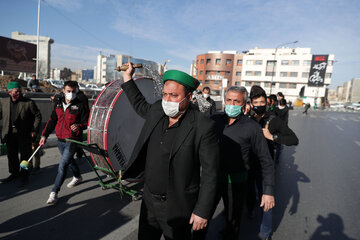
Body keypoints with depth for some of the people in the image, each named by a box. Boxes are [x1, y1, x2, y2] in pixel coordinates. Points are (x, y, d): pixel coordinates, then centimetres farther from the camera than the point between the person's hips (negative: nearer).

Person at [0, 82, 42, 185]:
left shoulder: (29, 102, -9)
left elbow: (38, 116, -4)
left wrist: (34, 130, -8)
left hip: (24, 134, -4)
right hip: (10, 134, 4)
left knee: (25, 155, 5)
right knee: (11, 154, 17)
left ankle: (24, 176, 20)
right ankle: (14, 173, 35)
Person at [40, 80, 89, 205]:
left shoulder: (80, 106, -10)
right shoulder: (58, 105, 7)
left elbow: (87, 122, -7)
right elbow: (52, 121, 13)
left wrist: (79, 126, -27)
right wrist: (44, 135, 8)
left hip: (72, 141, -6)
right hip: (60, 140, 7)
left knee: (63, 165, -10)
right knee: (69, 160, 24)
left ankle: (54, 192, 0)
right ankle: (77, 177, 49)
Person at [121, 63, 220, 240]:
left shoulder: (203, 128, -21)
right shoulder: (157, 111, -3)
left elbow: (210, 174, -18)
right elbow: (141, 106, 21)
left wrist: (203, 212, -15)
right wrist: (127, 78, 20)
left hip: (177, 207, -6)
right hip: (149, 199, 6)